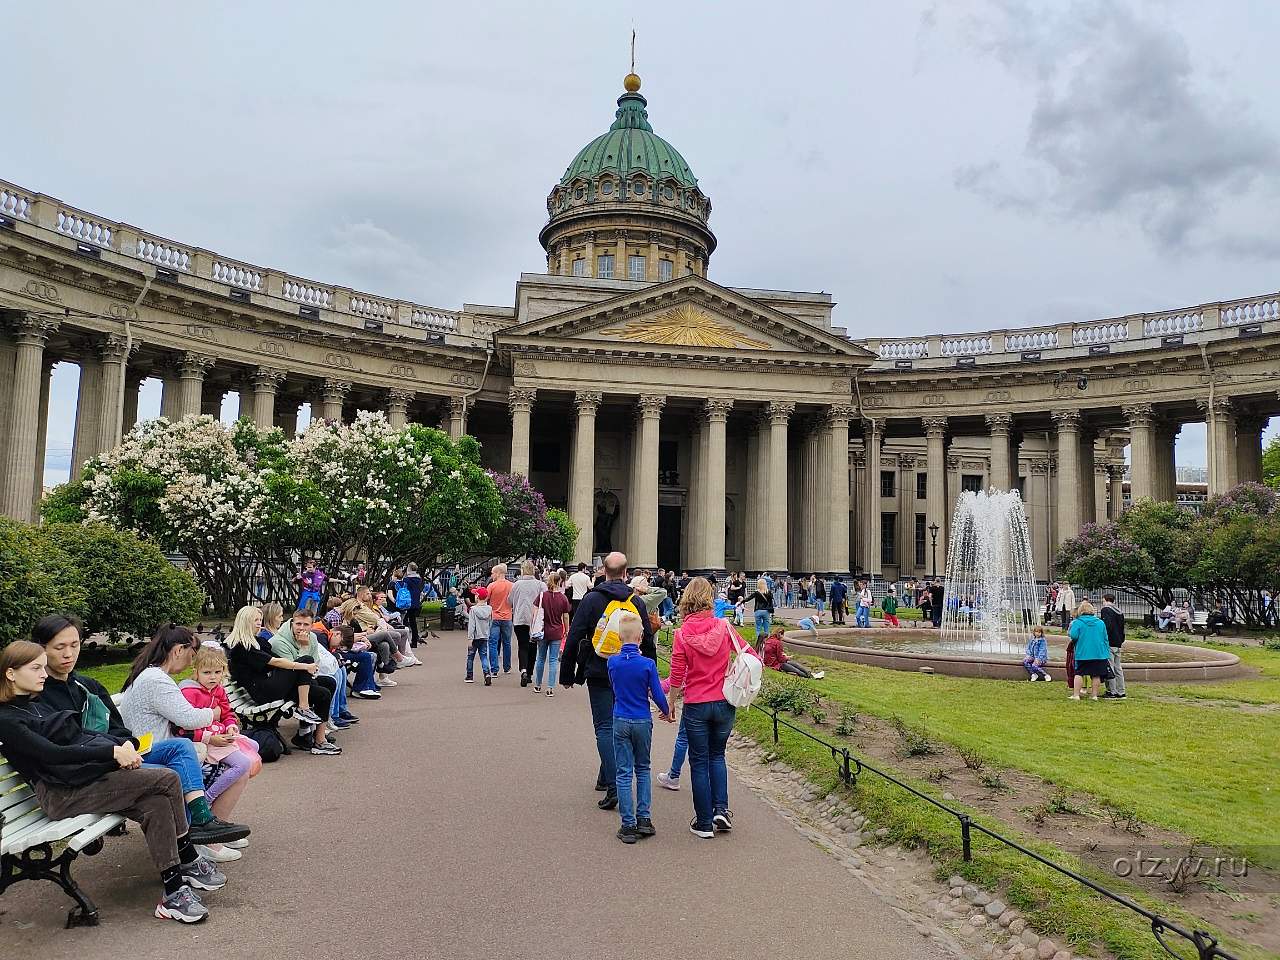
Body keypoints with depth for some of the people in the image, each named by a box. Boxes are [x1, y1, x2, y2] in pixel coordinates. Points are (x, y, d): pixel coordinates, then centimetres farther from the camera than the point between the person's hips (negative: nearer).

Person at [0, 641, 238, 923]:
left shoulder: (35, 705, 23)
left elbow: (81, 735, 17)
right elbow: (52, 754, -17)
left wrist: (124, 743, -2)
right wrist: (112, 752, -23)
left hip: (89, 772, 8)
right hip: (63, 794, -8)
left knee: (156, 805, -17)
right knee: (167, 780, -19)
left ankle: (174, 890, -9)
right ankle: (189, 860, -6)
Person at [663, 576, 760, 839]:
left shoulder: (682, 634, -12)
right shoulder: (724, 627, -6)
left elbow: (676, 679, -9)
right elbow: (751, 657, -2)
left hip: (696, 706, -2)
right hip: (724, 703, 2)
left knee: (699, 762, 11)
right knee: (717, 755, 23)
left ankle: (704, 823, 17)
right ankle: (721, 809, 10)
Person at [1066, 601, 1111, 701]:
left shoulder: (1077, 622, -6)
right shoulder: (1100, 623, 7)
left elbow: (1073, 636, -16)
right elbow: (1105, 639, 8)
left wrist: (1070, 629, 5)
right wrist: (1107, 654, 13)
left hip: (1082, 654, -3)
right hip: (1099, 654, 3)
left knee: (1079, 674, 4)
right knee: (1096, 675, 7)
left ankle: (1076, 694, 0)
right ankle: (1094, 695, 9)